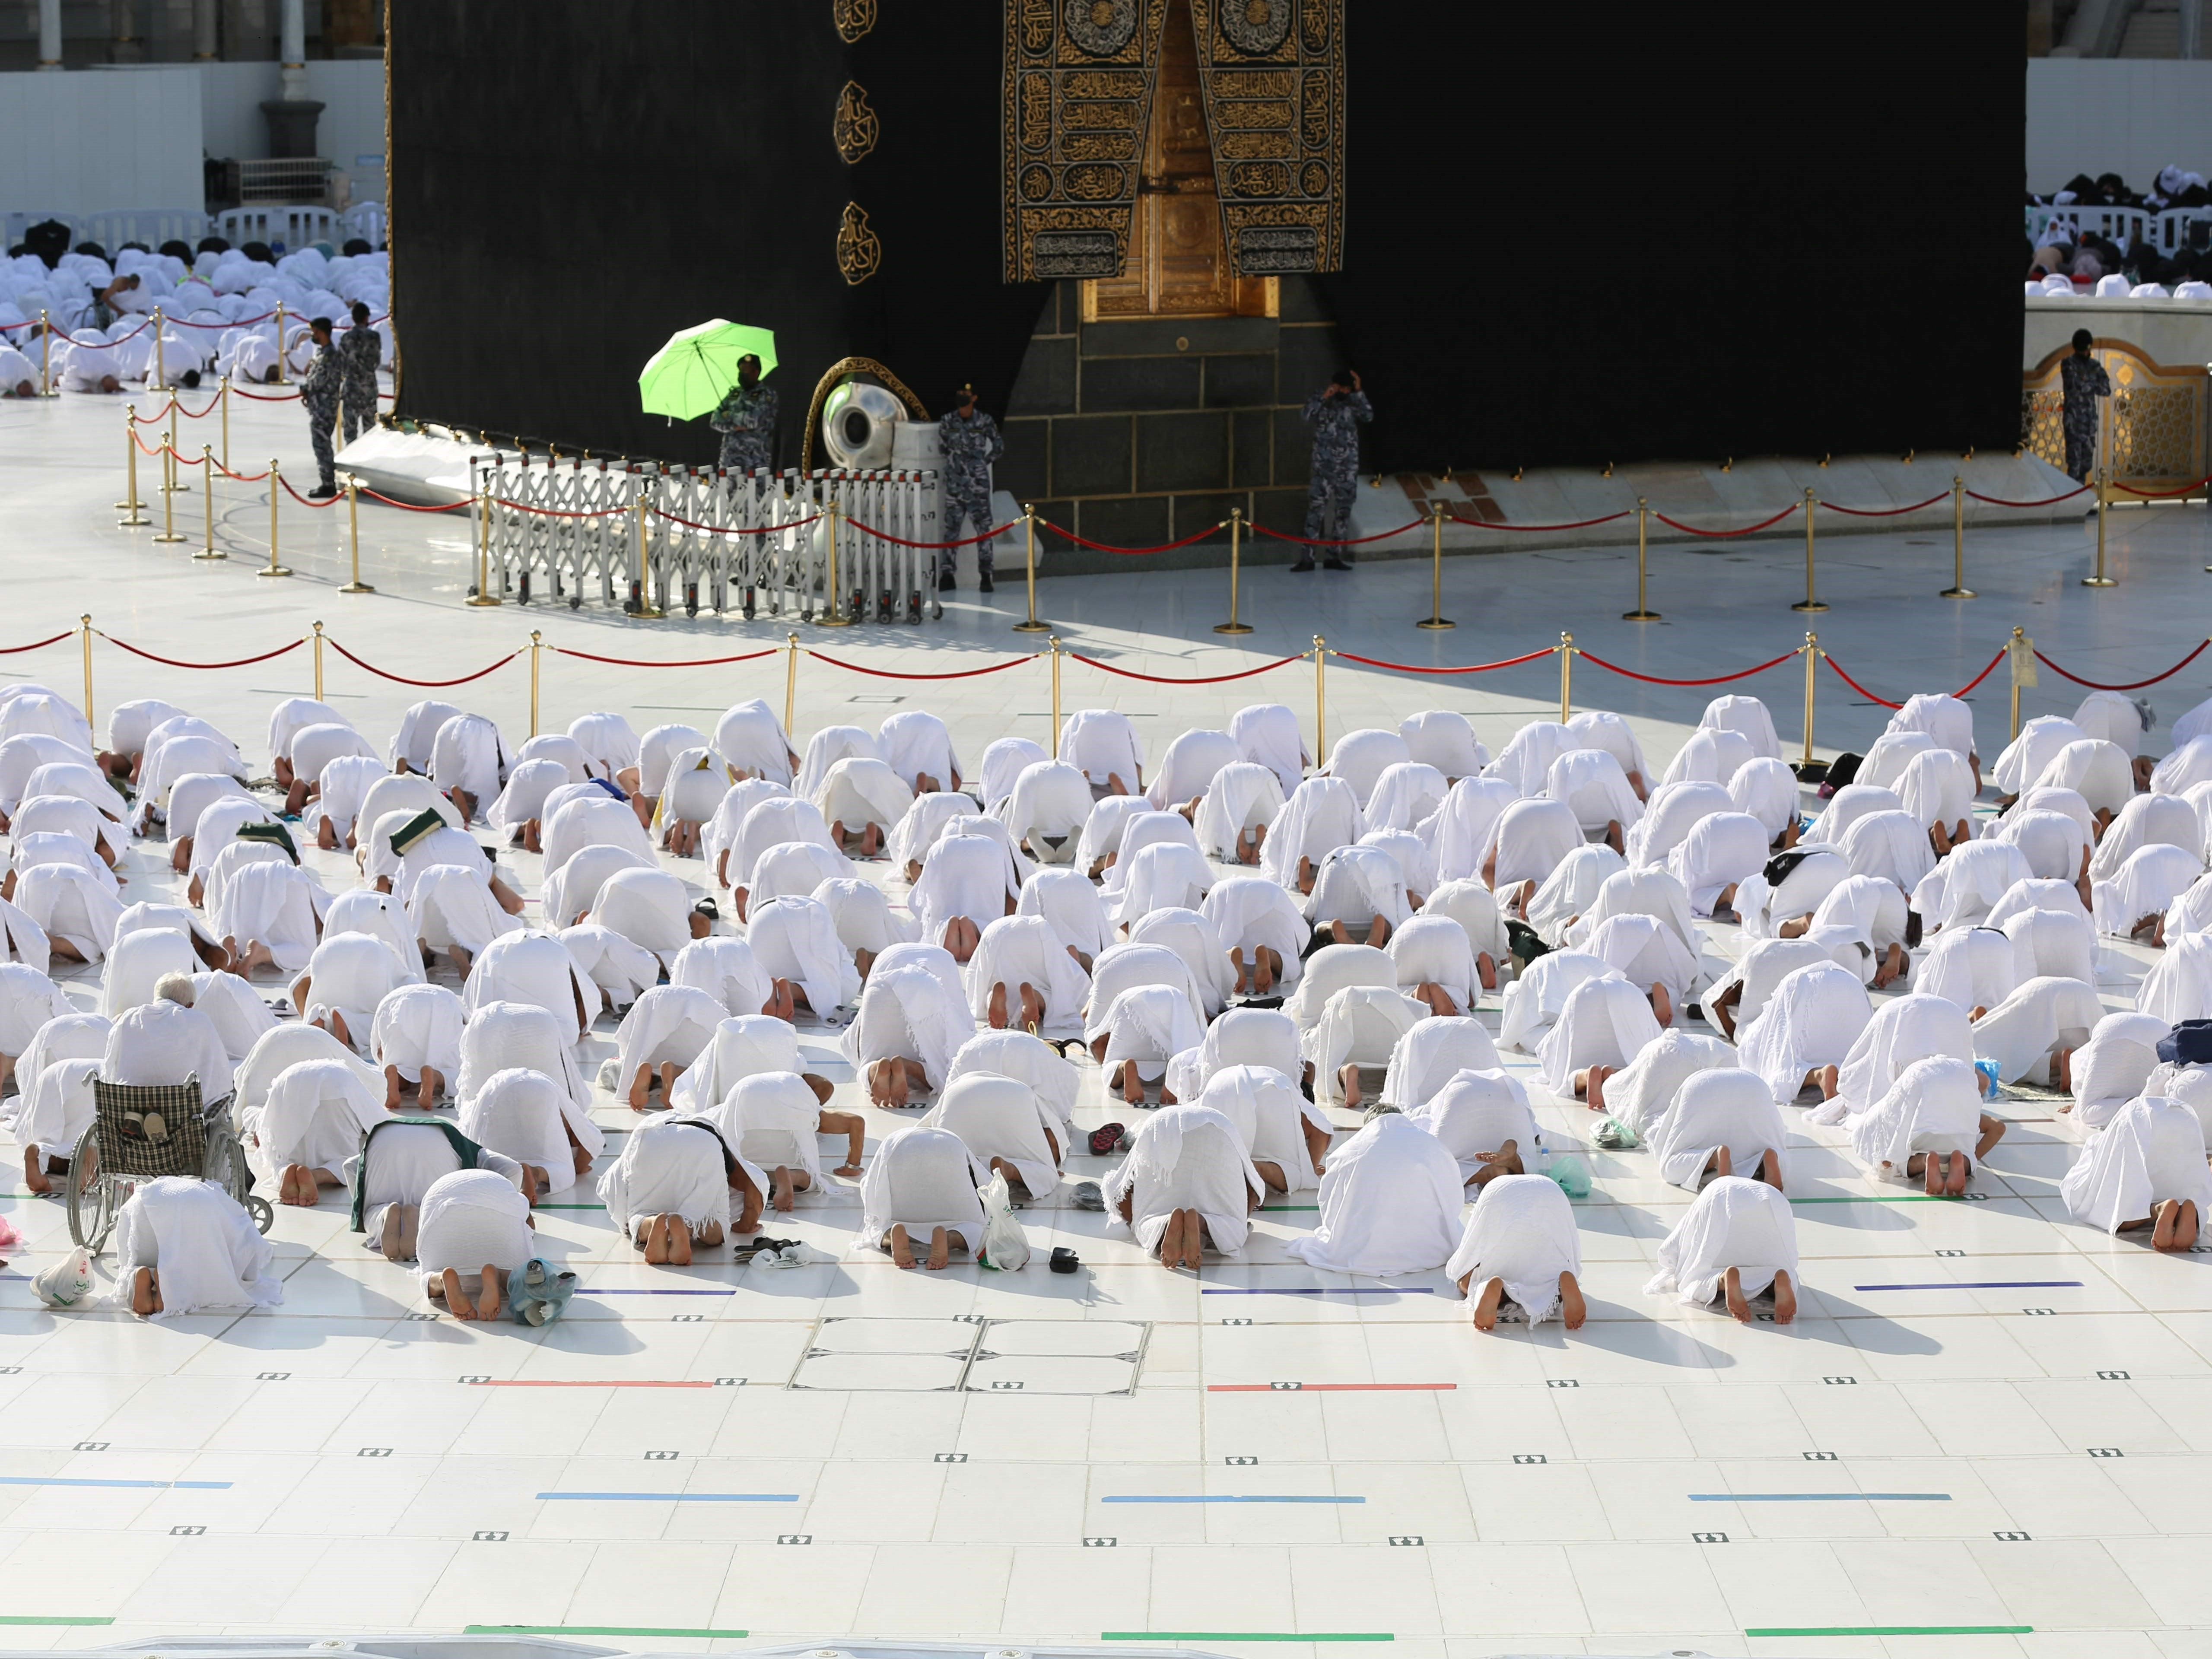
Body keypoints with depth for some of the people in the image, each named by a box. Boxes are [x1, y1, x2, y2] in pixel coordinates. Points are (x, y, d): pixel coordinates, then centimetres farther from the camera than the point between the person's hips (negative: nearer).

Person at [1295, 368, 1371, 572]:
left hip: (1348, 465, 3)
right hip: (1324, 464, -3)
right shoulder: (1320, 398, 0)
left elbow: (1369, 416, -13)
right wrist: (1324, 398, -22)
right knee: (1316, 506, -9)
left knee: (1343, 509, 5)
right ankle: (1307, 557, -9)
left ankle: (1335, 556, 13)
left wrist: (1359, 393, -16)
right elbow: (1308, 415, -16)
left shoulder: (1354, 402, 3)